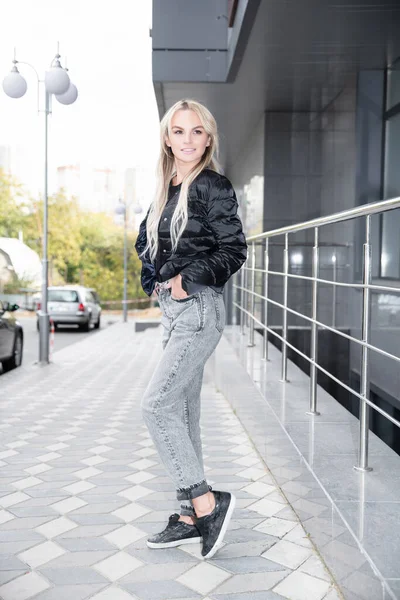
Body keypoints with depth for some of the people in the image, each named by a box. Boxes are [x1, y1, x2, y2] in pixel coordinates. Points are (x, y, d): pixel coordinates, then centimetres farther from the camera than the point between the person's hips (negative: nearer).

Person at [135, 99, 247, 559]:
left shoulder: (212, 186, -6)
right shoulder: (166, 192, 16)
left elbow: (234, 250, -12)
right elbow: (147, 243, 22)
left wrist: (188, 278, -18)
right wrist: (156, 282, 6)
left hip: (198, 309, -9)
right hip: (173, 311, 9)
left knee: (155, 405, -13)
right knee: (182, 413, 10)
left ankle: (206, 502, -1)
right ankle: (191, 517, 20)